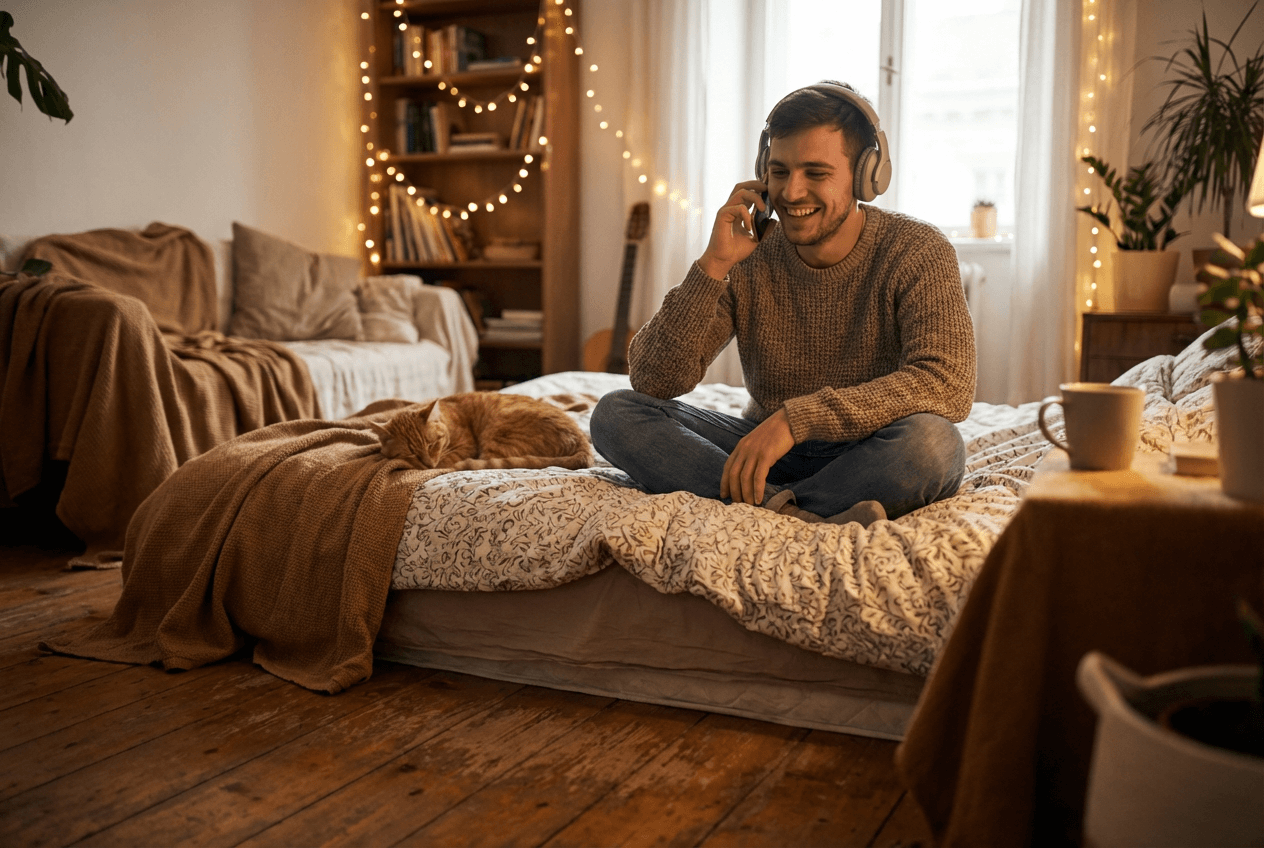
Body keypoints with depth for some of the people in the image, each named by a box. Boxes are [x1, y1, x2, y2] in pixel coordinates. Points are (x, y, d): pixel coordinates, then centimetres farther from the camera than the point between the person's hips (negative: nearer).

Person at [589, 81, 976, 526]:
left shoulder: (917, 252, -11)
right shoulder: (747, 258, -4)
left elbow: (949, 386, -28)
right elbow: (652, 381, -11)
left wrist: (796, 418, -34)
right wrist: (713, 264, -22)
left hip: (870, 464, -4)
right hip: (767, 455, 4)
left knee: (932, 439, -37)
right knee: (615, 413, -17)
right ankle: (804, 516, -31)